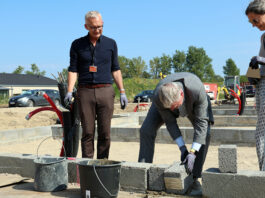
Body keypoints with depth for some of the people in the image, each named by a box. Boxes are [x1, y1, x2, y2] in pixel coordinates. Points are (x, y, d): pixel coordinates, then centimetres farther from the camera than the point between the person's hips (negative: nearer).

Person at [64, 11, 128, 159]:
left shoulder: (110, 43, 9)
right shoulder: (77, 45, 6)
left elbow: (115, 69, 12)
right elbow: (73, 69, 5)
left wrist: (122, 92, 5)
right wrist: (69, 91, -8)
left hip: (105, 91, 1)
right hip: (85, 92, -1)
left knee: (105, 133, 1)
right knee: (88, 132, 1)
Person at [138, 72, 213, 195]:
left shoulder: (198, 90, -45)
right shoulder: (157, 97, -38)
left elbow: (201, 122, -37)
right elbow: (170, 122, -24)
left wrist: (192, 152, -41)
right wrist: (182, 148, -25)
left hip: (193, 103, -1)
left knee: (204, 134, -23)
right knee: (146, 130, -15)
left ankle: (193, 178, -12)